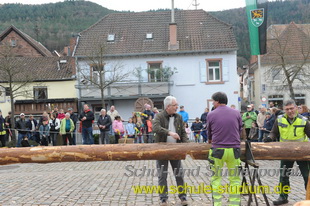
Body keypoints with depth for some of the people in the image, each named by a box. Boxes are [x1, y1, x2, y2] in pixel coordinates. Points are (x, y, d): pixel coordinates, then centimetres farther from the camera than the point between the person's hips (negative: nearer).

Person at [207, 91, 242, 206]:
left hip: (217, 150, -1)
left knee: (216, 178, 10)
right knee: (235, 179, 10)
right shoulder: (236, 113, 2)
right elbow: (240, 130, 13)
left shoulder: (211, 115, -1)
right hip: (234, 150, 1)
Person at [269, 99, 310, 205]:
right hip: (286, 152, 2)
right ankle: (283, 197, 23)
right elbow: (274, 133, 5)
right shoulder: (279, 120, -6)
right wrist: (270, 138, -16)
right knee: (283, 176, 9)